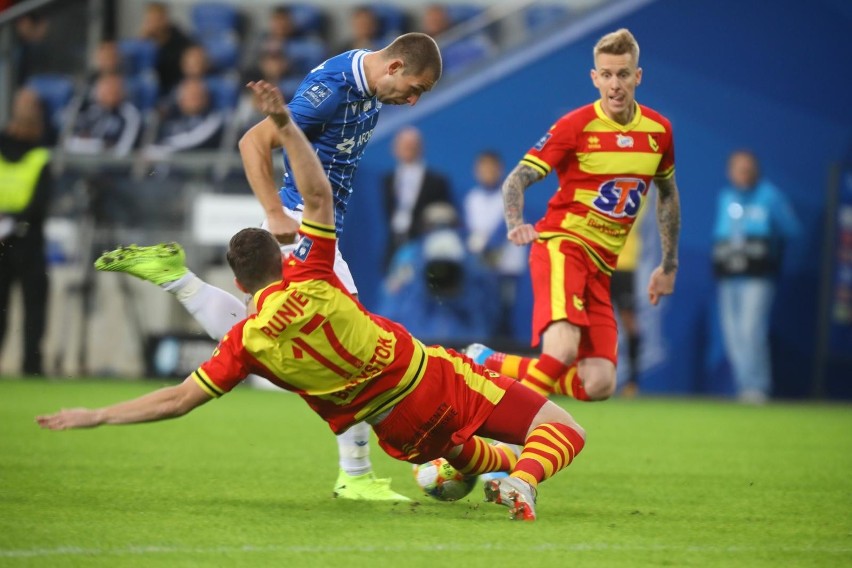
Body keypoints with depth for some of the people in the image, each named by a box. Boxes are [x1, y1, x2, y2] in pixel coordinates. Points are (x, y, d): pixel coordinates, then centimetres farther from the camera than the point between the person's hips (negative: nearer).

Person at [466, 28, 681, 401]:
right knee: (564, 348, -33)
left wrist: (669, 265, 24)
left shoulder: (658, 130, 5)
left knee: (599, 386, -6)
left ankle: (490, 364, 12)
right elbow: (515, 181, -9)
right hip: (561, 244, -6)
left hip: (602, 264, 6)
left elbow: (667, 193, 22)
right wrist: (515, 224, -30)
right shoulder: (575, 126, -10)